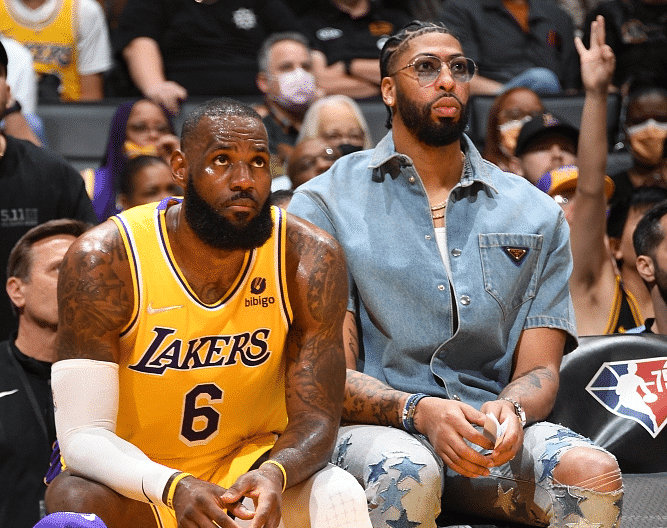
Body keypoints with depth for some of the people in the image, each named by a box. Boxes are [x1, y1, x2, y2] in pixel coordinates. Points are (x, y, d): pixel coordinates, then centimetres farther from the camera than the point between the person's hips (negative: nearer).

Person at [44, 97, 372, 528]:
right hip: (133, 483, 0)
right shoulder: (102, 260, -19)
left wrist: (274, 474, -36)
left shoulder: (312, 260, -13)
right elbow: (82, 434, -22)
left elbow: (316, 420, -12)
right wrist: (172, 487, -42)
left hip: (250, 464, 0)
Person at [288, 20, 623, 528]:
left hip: (492, 430, 2)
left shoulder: (536, 215, 14)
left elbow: (539, 371, 9)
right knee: (407, 474, -38)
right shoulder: (325, 204, 5)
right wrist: (419, 410, -22)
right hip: (373, 428, -2)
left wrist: (511, 411, -17)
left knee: (593, 471, -30)